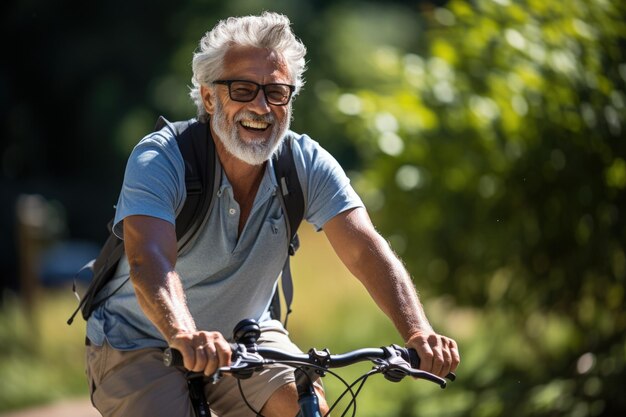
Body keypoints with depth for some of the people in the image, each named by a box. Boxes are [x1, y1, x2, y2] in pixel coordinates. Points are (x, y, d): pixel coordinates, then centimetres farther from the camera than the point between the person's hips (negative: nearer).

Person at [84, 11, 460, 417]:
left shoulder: (306, 163, -14)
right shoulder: (160, 159, -25)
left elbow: (366, 251, -24)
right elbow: (150, 262, -41)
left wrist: (418, 334, -42)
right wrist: (184, 336, -62)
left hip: (242, 334, 3)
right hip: (141, 342, -3)